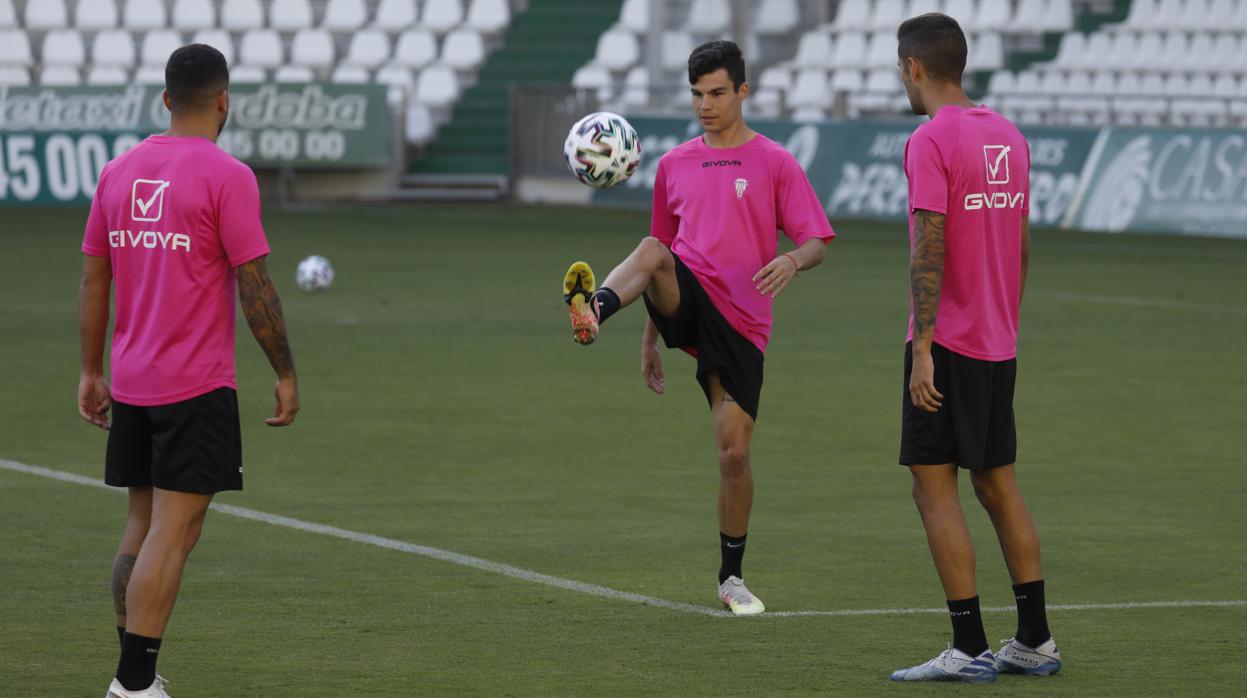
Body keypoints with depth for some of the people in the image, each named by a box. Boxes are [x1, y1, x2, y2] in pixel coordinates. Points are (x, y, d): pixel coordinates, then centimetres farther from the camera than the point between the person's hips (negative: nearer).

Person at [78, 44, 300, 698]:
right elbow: (254, 285, -11)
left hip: (129, 387, 6)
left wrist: (92, 372, 18)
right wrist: (285, 374, -2)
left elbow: (93, 279, 11)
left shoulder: (118, 171, 8)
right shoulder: (226, 176, -10)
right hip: (197, 386, -6)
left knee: (142, 524, 14)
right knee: (173, 532, -6)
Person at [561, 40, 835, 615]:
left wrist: (792, 260, -24)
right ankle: (593, 310, -65)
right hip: (687, 301, 2)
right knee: (652, 252, -33)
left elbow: (815, 242, 1)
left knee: (735, 451, -5)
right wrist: (650, 339, 22)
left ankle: (732, 577, 12)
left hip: (739, 324, -1)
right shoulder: (674, 165, 16)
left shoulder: (774, 163, 5)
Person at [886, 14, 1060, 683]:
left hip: (947, 346, -8)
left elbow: (930, 250, -19)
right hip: (999, 347, 8)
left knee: (934, 490, -4)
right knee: (998, 485, 14)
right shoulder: (1008, 137, 11)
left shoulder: (930, 141, -13)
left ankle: (969, 649, -7)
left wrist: (923, 348, -19)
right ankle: (1034, 641, 14)